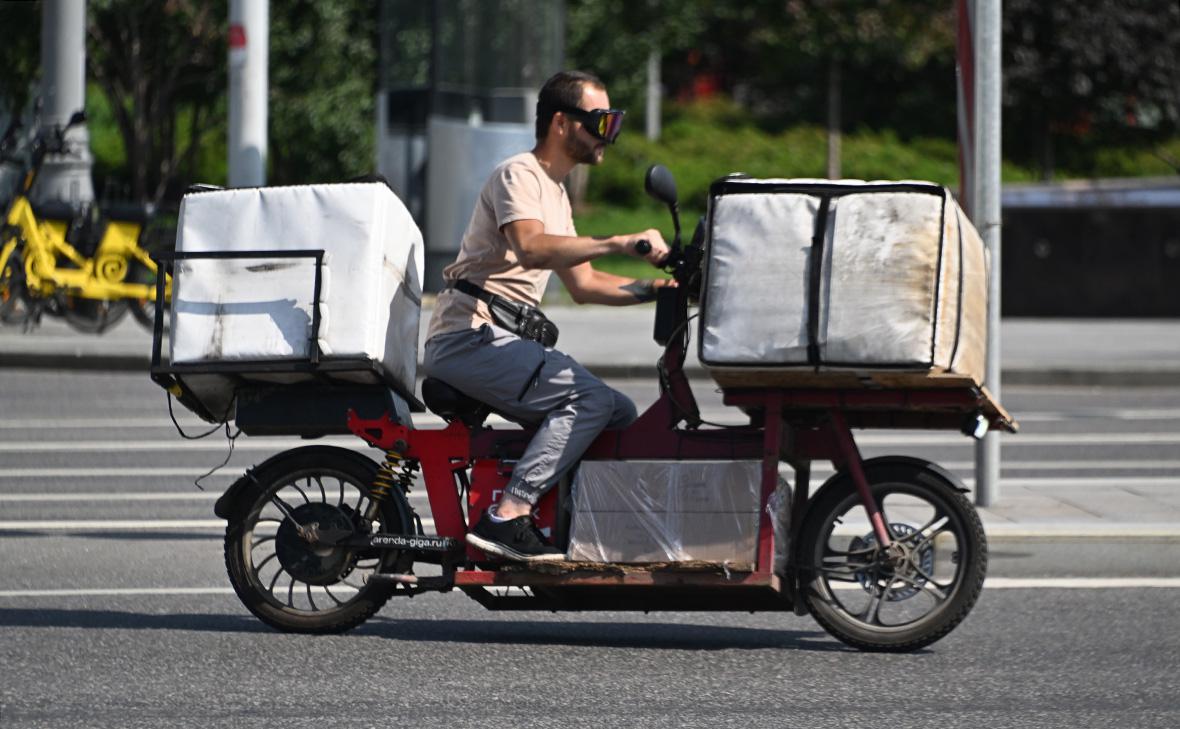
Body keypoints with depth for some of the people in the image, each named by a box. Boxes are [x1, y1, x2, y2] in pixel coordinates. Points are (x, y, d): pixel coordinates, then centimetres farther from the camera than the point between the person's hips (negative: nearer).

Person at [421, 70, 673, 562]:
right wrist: (620, 243, -31)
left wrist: (653, 289, 11)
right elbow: (531, 248, -27)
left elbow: (582, 284, 25)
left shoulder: (556, 193, 24)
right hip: (469, 335, -10)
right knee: (592, 399, -25)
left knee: (622, 415, 2)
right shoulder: (518, 175, -7)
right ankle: (505, 519, -31)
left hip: (510, 339, 10)